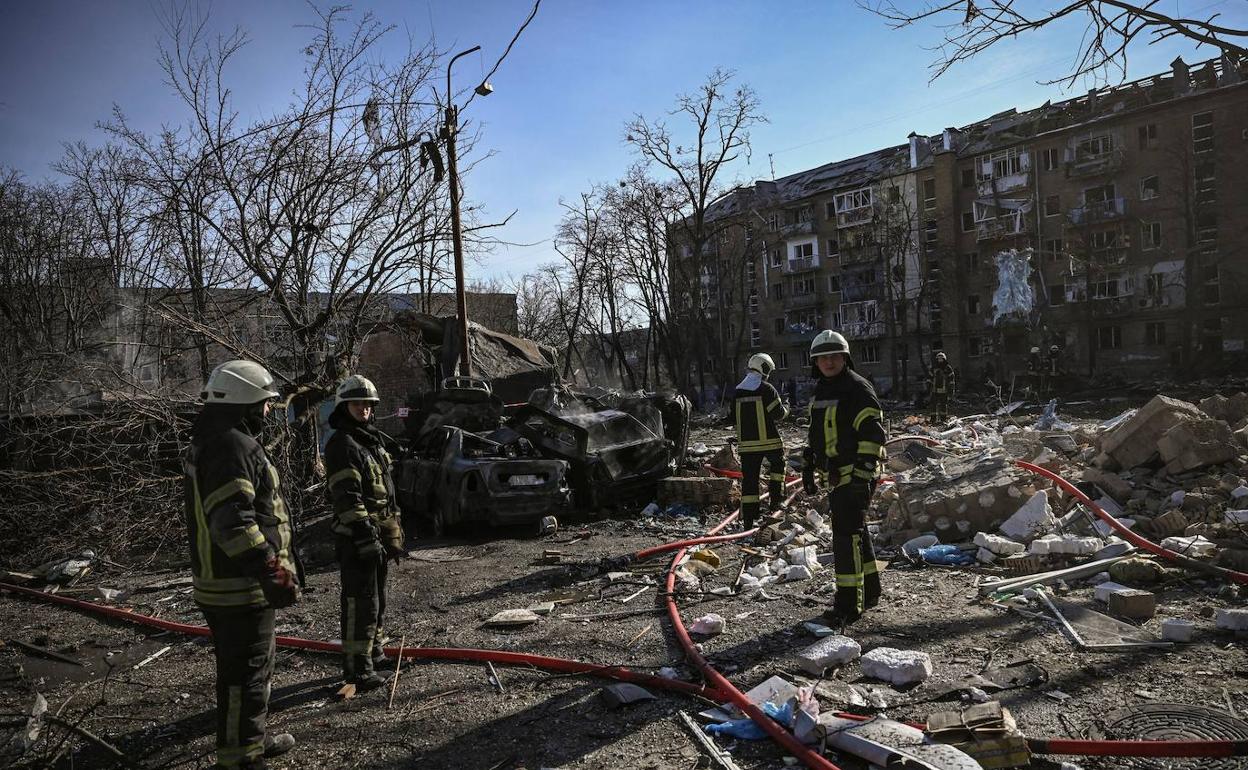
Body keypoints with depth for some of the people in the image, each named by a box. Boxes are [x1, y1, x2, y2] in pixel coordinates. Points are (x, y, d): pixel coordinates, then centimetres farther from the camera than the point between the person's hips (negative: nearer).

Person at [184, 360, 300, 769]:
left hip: (219, 581, 11)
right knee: (245, 672, -1)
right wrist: (273, 573, -27)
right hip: (241, 586, -11)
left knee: (255, 661, 23)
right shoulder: (233, 446, -20)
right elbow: (233, 521, -28)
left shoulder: (209, 443, 16)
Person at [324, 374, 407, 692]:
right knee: (360, 602, -7)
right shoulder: (342, 445, -14)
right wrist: (366, 537, -25)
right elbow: (347, 498, -22)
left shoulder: (373, 441, 16)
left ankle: (373, 653, 34)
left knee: (376, 598, 20)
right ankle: (358, 669, -1)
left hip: (378, 534, 10)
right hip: (356, 538, -10)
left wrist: (393, 535, 20)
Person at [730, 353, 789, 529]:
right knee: (777, 465, 24)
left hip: (746, 443, 4)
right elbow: (779, 414, -8)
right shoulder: (766, 389, -9)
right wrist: (786, 409, 14)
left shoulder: (737, 391, 6)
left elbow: (734, 417, 13)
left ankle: (748, 520, 2)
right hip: (769, 441, -4)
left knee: (749, 479, 4)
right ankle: (775, 498, 17)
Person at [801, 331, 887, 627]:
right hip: (837, 475, 9)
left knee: (846, 534, -10)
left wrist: (863, 473, -22)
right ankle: (869, 591, 31)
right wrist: (807, 467, 22)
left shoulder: (857, 388, -12)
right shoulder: (820, 391, 16)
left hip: (855, 474, -9)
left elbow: (873, 433, -18)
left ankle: (849, 604, -4)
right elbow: (815, 434, 25)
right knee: (855, 531, 18)